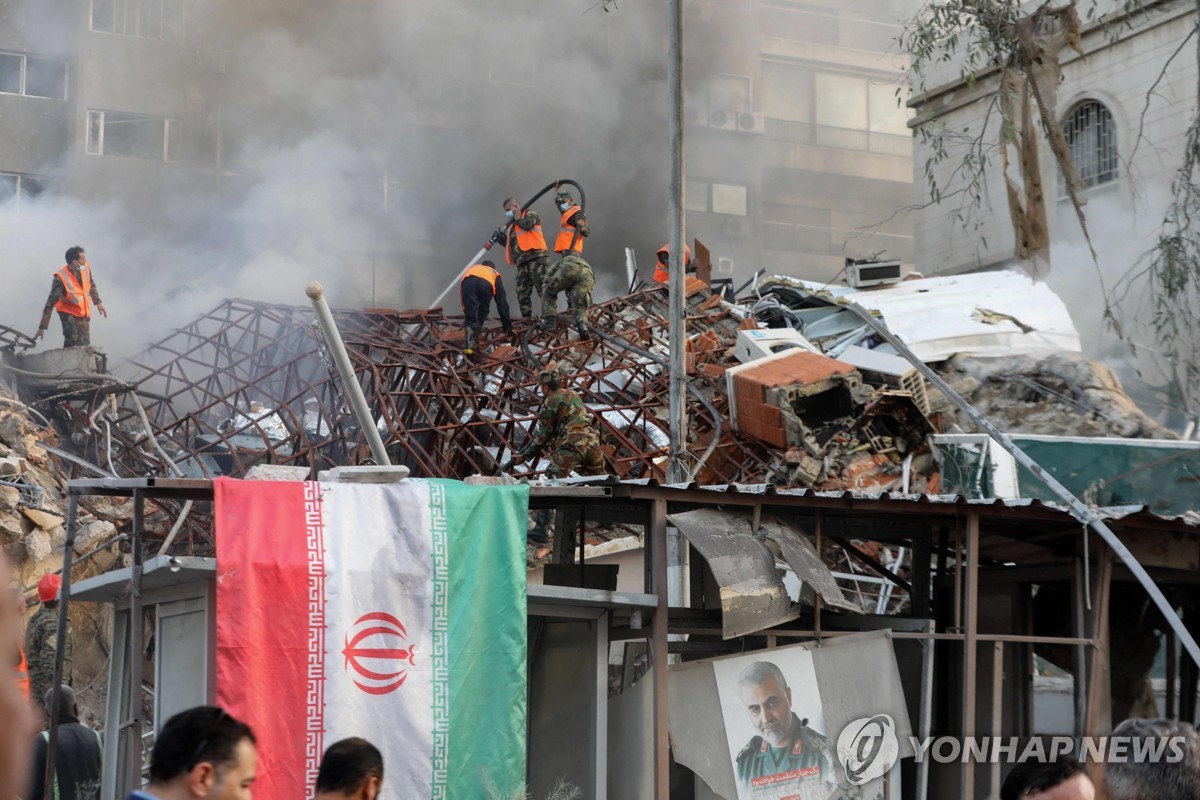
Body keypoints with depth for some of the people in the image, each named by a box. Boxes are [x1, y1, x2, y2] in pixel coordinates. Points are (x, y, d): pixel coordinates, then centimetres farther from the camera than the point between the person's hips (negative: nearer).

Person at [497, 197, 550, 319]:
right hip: (522, 262, 8)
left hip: (537, 258, -8)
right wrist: (500, 237, 9)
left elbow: (527, 224, -14)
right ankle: (526, 319, 3)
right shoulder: (511, 226, 28)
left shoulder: (530, 215, 8)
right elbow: (508, 243, 28)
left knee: (543, 288, -16)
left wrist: (517, 218, 5)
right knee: (522, 293, 2)